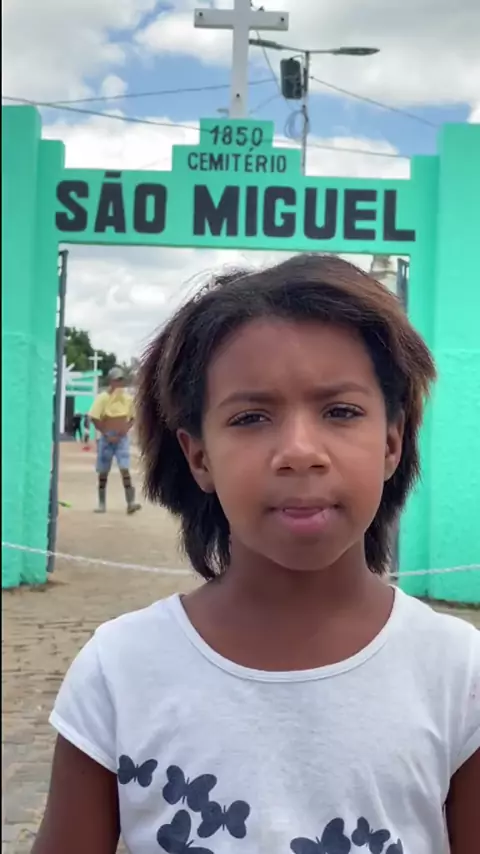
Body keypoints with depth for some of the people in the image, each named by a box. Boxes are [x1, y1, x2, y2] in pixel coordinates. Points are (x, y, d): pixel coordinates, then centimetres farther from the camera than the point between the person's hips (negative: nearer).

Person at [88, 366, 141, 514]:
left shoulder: (128, 398, 3)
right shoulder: (103, 397, -8)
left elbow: (133, 418, 14)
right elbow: (94, 419, -10)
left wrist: (127, 428, -6)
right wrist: (106, 435, -12)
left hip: (122, 438, 2)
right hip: (106, 437, -1)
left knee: (125, 469, -11)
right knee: (103, 472, 5)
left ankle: (131, 502, -15)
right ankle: (102, 503, 15)